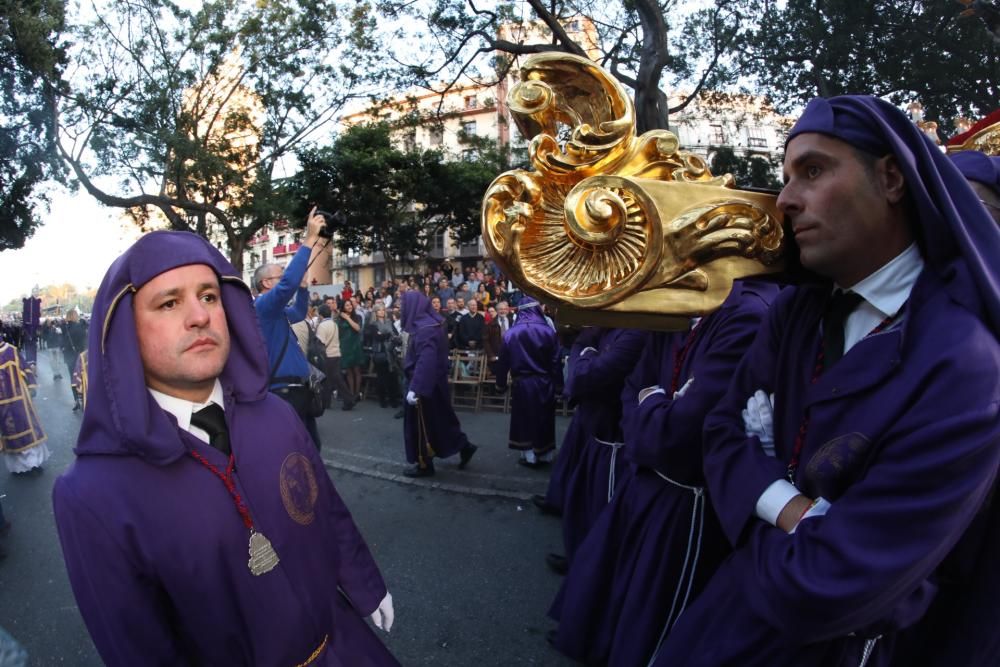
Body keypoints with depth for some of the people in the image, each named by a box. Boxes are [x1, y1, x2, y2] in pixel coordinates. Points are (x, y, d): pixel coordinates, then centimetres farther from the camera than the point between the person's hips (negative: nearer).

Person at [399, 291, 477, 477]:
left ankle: (425, 464, 18)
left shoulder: (425, 329, -23)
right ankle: (464, 446, 25)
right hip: (432, 383, 9)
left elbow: (426, 361, -30)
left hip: (425, 384, -9)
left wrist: (414, 388, -33)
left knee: (421, 423, 4)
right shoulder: (426, 324, 8)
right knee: (439, 418, 18)